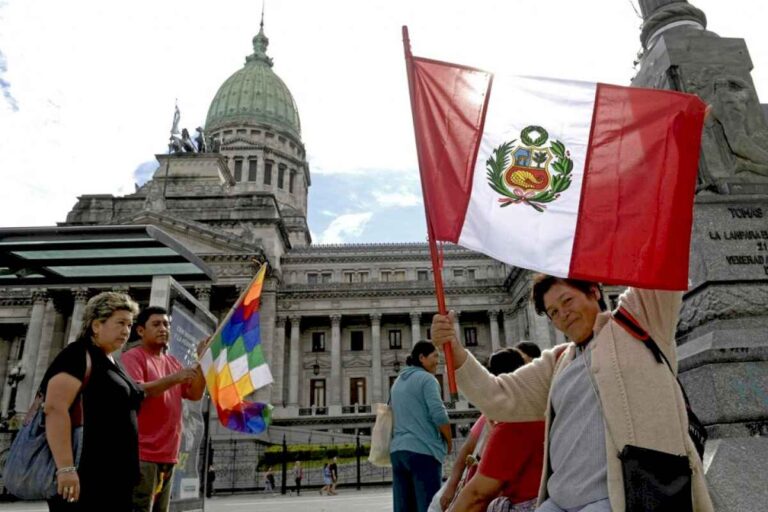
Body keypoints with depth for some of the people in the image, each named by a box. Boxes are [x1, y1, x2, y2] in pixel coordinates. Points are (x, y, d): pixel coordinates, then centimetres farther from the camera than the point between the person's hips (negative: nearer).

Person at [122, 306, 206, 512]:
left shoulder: (173, 362, 17)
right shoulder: (132, 357, -3)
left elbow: (195, 394, 11)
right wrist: (173, 379, -24)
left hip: (167, 455, 7)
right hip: (142, 454, -7)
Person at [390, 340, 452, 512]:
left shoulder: (398, 382, 19)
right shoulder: (426, 378, -6)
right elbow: (439, 415, -14)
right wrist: (449, 442, 1)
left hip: (397, 450, 8)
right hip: (423, 450, -8)